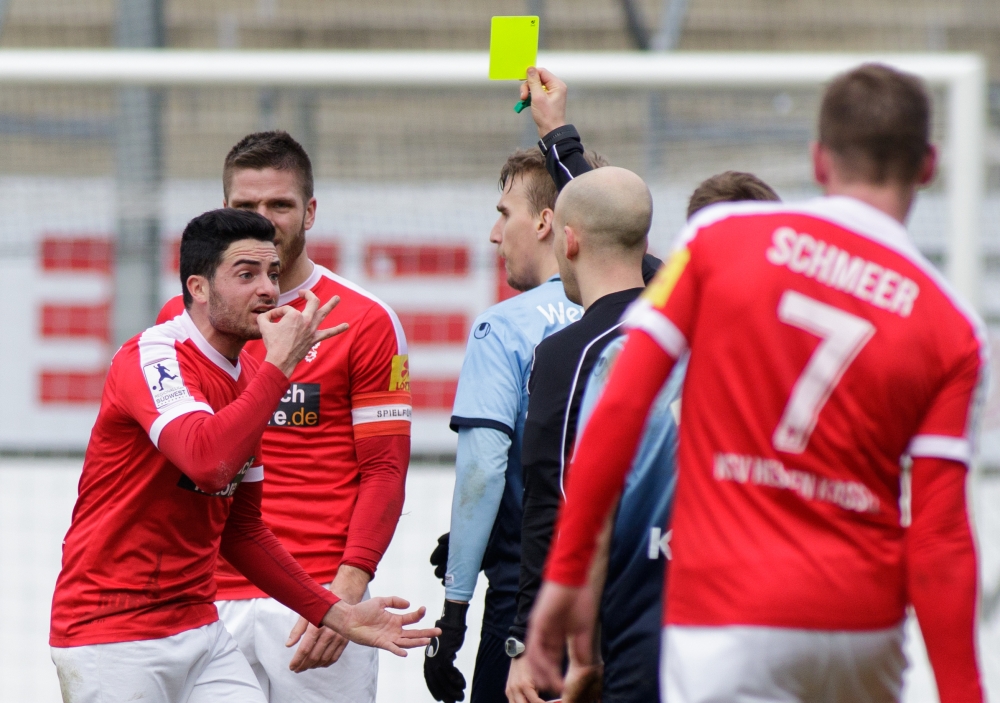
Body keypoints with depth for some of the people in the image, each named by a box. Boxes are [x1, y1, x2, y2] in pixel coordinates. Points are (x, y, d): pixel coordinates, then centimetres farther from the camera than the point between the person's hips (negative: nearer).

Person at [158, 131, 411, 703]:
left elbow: (385, 469, -1)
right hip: (208, 601, 3)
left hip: (319, 599, -3)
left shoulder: (366, 322, 1)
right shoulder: (182, 319, 11)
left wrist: (347, 588, -13)